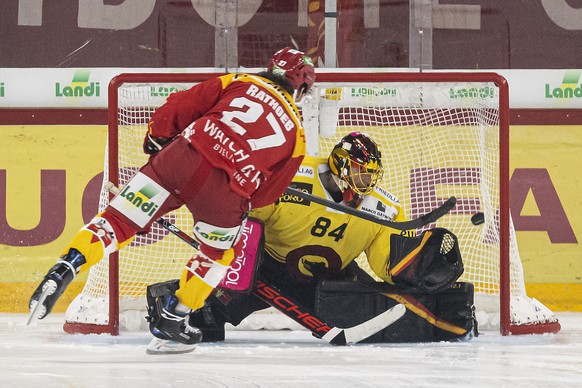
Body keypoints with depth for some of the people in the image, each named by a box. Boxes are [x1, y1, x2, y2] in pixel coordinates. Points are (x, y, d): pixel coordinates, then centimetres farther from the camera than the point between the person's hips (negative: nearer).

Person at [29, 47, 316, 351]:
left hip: (181, 156, 1)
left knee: (120, 219, 8)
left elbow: (179, 107, 13)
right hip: (225, 189, -1)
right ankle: (172, 318, 20)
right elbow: (266, 192, 23)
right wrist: (241, 206, 40)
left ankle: (66, 268, -12)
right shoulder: (295, 133, 22)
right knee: (221, 251, 26)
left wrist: (157, 139, 26)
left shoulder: (239, 83, 21)